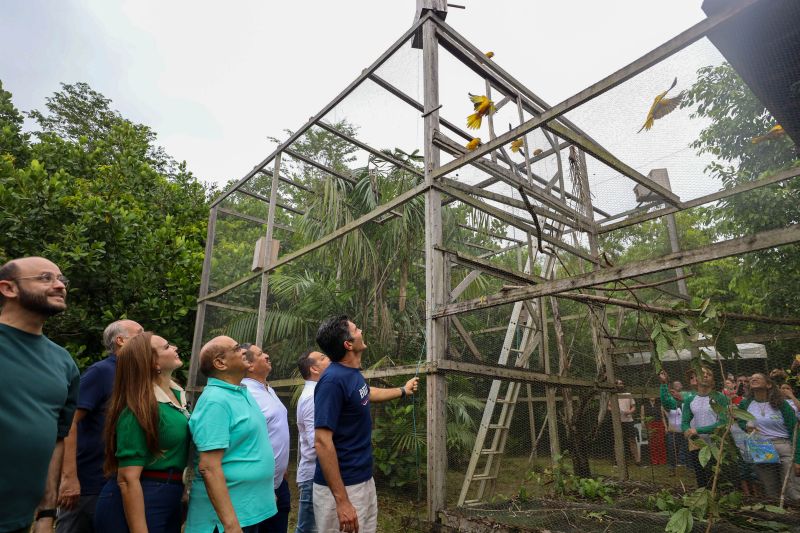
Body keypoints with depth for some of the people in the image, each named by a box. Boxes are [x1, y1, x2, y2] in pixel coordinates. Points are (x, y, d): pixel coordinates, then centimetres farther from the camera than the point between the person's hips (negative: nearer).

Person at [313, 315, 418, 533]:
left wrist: (403, 390, 40)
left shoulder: (353, 373, 3)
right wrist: (342, 501, -26)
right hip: (341, 488, -9)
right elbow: (322, 442, -26)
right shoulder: (333, 380, -24)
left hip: (365, 480, 9)